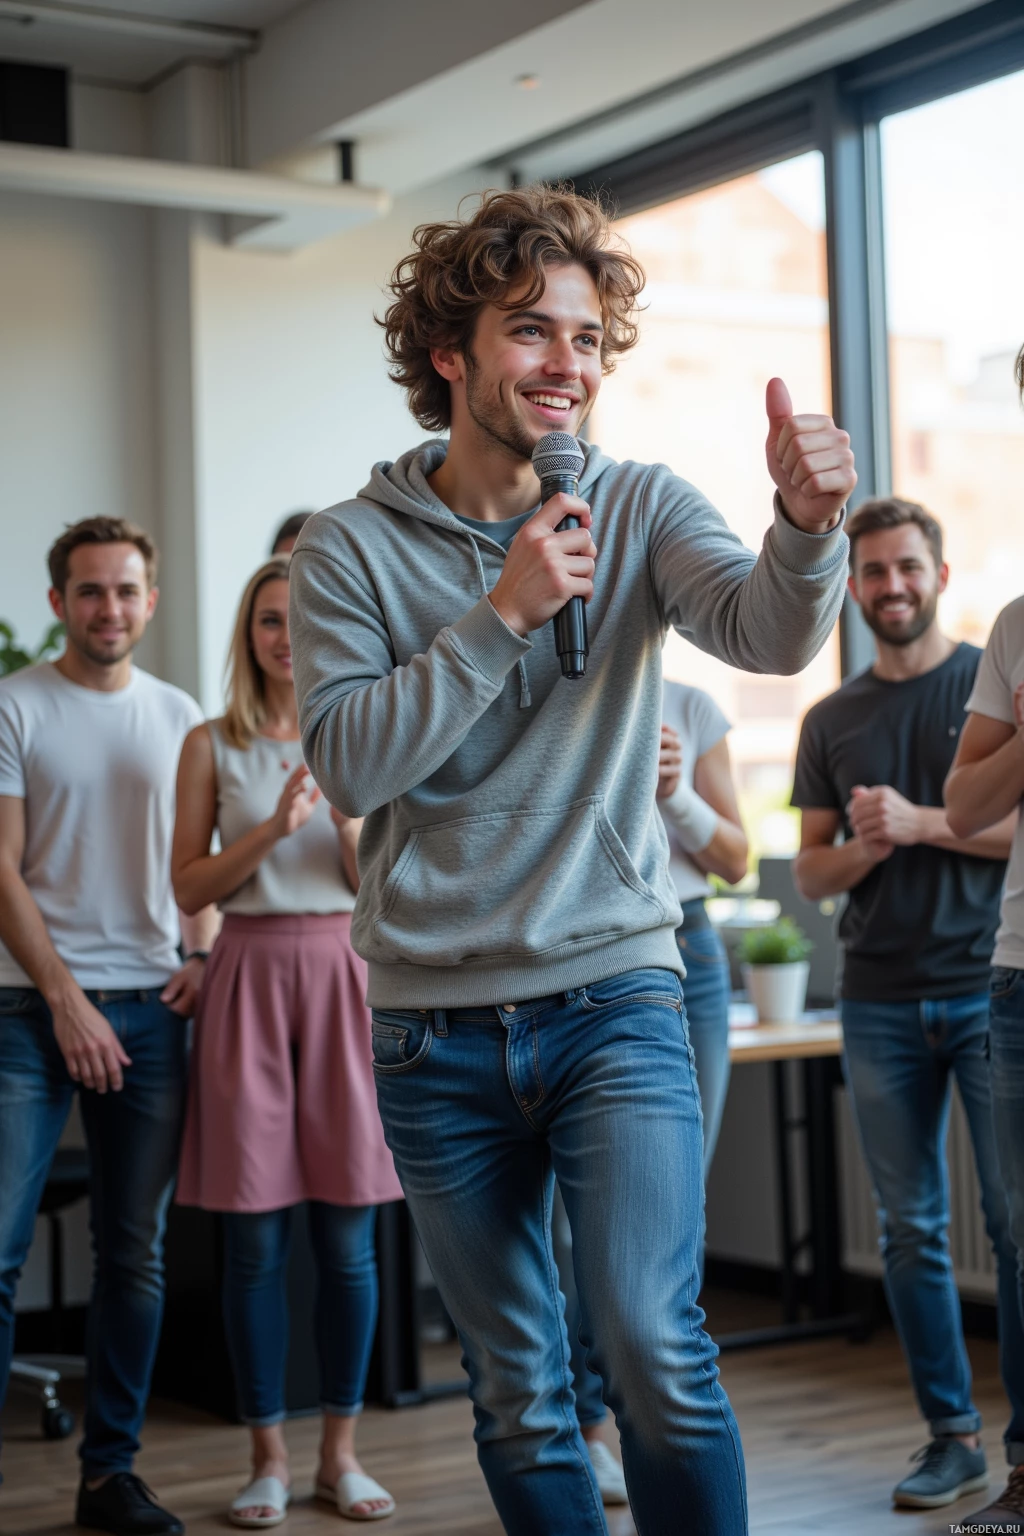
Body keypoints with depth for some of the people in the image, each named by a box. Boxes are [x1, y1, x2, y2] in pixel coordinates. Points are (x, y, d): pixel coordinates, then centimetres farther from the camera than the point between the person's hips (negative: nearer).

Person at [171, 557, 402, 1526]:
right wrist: (272, 829, -13)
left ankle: (340, 1452, 14)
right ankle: (267, 1456, 13)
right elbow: (188, 887, 0)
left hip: (345, 973, 1)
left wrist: (346, 810, -13)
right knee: (255, 1238, 1)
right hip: (251, 973, -1)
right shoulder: (213, 746, 5)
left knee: (347, 1235, 2)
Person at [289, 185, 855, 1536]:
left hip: (615, 989, -1)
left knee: (653, 1345, -15)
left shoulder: (640, 510, 2)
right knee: (518, 1391, 11)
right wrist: (500, 617, -17)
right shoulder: (352, 549, 1)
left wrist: (807, 524, -36)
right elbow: (348, 763, -10)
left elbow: (770, 634, -15)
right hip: (436, 1023, 1)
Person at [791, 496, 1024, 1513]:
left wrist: (921, 824, -14)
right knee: (910, 1230, 5)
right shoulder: (830, 722, 13)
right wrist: (865, 848, -8)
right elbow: (809, 874, 12)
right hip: (880, 1000, 4)